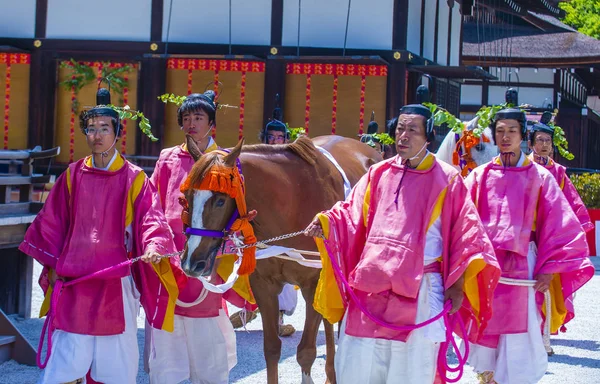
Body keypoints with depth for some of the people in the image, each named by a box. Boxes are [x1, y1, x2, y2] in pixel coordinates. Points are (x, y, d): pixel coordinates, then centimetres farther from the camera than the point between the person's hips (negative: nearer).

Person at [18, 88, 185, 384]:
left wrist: (153, 247, -27)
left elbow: (151, 219, -8)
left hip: (116, 282, -2)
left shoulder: (134, 179, 0)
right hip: (73, 282, 2)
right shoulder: (72, 176, 8)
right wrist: (53, 265, 10)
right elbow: (51, 223, 14)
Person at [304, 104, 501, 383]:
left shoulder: (446, 180, -1)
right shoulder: (379, 174, 9)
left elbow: (465, 235, 0)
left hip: (419, 292, -3)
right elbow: (352, 215, 7)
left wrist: (457, 285, -6)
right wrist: (324, 223, -14)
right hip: (371, 288, 3)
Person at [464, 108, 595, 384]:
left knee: (518, 345, -4)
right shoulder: (480, 175, 8)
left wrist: (548, 270, -7)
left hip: (522, 267, -2)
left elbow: (559, 226, 0)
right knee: (484, 337, 6)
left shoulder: (539, 177, 3)